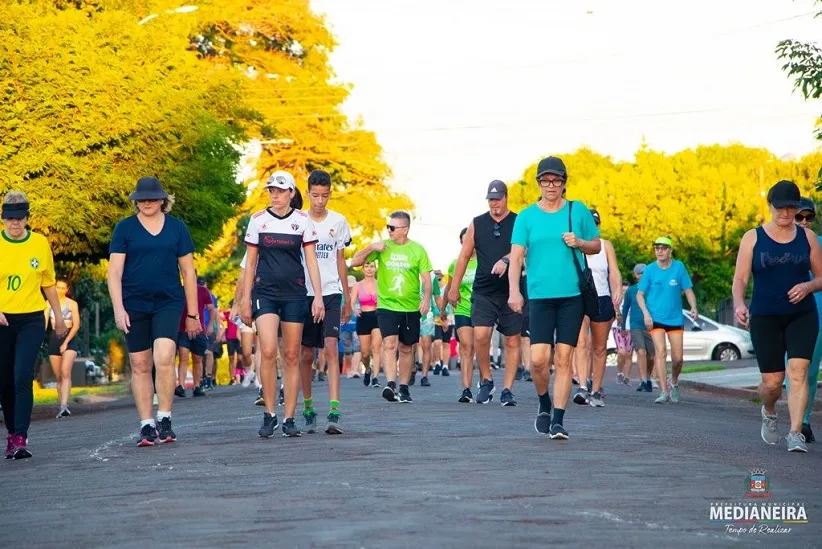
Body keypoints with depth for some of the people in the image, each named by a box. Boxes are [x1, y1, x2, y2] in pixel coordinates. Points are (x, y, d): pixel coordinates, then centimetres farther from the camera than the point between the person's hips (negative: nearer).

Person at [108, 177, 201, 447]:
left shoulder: (176, 227, 6)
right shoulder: (124, 228, 3)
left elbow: (188, 272, 10)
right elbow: (114, 272, 0)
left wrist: (192, 313, 10)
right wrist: (118, 308, -12)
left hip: (168, 302, -1)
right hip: (134, 305, 1)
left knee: (164, 358, -18)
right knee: (140, 366, 3)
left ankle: (164, 420, -6)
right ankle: (146, 426, 11)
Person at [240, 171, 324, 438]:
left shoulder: (303, 221, 3)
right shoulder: (258, 220, 4)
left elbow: (311, 261, 4)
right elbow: (250, 262, 8)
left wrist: (318, 296, -4)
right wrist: (245, 300, 5)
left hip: (294, 293, 0)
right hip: (265, 292, 0)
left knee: (291, 356, 3)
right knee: (268, 351, -16)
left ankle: (289, 419, 8)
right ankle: (269, 414, -4)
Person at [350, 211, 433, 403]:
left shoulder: (417, 250, 2)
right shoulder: (382, 247, 4)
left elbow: (426, 278, 2)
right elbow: (354, 262, 3)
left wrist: (426, 298, -14)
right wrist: (371, 247, -11)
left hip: (411, 308, 1)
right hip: (386, 306, -1)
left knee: (406, 348, 10)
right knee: (389, 344, -18)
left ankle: (404, 388, 19)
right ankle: (390, 384, -26)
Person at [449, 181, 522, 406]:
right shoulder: (477, 224, 9)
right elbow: (464, 256, 13)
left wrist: (505, 260, -34)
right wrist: (454, 288, 12)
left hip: (511, 292, -1)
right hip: (483, 292, 1)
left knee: (512, 341, 2)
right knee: (480, 335, -14)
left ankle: (507, 389, 10)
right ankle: (486, 380, 6)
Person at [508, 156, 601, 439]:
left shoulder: (578, 211, 7)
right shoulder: (526, 216, 5)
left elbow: (596, 246, 16)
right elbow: (516, 256, 1)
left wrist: (579, 242, -6)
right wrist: (514, 291, -12)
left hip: (572, 296, 0)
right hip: (540, 296, 0)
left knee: (563, 359, -2)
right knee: (538, 359, -8)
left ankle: (558, 420, 3)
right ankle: (544, 405, 20)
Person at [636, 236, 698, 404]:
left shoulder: (679, 267, -1)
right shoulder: (650, 270, -2)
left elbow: (688, 291, 2)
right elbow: (640, 294, 2)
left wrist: (693, 309, -14)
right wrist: (645, 313, -12)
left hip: (675, 318, 1)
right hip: (655, 318, -1)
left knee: (677, 357, 1)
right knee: (660, 352, -15)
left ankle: (674, 384, 30)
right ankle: (664, 392, -13)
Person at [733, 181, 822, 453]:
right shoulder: (753, 238, 2)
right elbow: (740, 278, -2)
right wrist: (739, 304, -22)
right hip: (765, 318, -1)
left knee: (798, 372, -16)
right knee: (772, 381, 1)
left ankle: (795, 434, -14)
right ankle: (769, 413, 35)